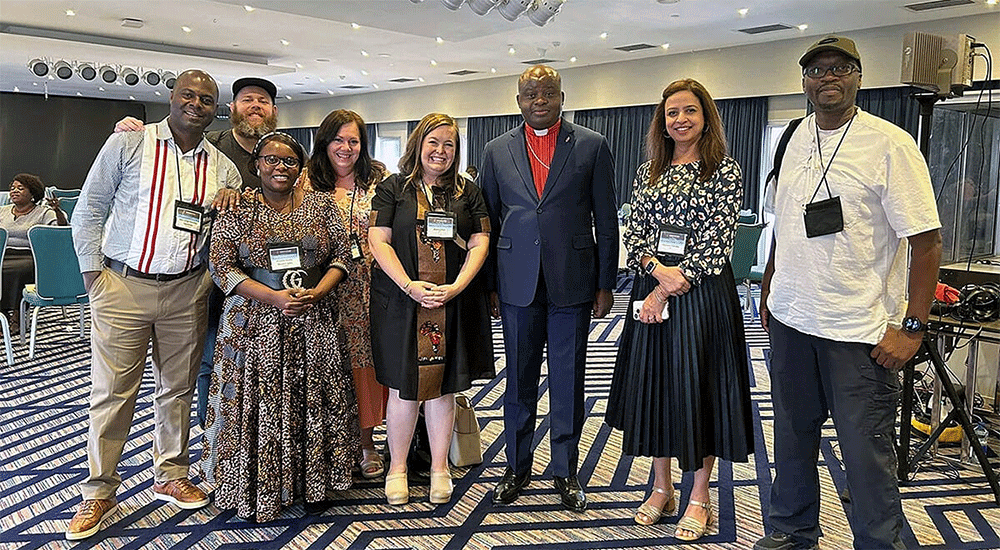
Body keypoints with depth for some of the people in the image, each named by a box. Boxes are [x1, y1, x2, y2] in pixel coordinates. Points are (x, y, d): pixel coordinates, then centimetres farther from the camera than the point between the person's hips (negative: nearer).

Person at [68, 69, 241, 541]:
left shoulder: (222, 169, 9)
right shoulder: (127, 144, -1)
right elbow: (88, 210, 1)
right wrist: (93, 273, -3)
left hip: (186, 291, 3)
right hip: (123, 287, -3)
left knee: (178, 390, 12)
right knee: (112, 392, 1)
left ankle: (171, 477, 28)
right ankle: (99, 493, 16)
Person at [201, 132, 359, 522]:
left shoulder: (320, 204, 6)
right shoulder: (237, 208, 0)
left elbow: (341, 256, 6)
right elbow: (221, 265, -5)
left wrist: (316, 293, -12)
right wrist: (274, 298, -15)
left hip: (314, 323, 2)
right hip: (256, 324, -2)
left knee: (313, 402, 7)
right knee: (258, 405, 1)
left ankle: (312, 483, 22)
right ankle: (257, 490, 17)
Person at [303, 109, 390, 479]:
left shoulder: (379, 180, 8)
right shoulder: (307, 182, 5)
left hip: (370, 289, 1)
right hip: (327, 290, -1)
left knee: (366, 358, 6)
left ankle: (365, 442, 21)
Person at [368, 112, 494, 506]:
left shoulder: (468, 192, 11)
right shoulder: (393, 188, 5)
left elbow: (479, 243, 4)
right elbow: (378, 241, -3)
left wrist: (457, 286, -12)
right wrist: (409, 286, -15)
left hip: (454, 304, 2)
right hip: (401, 301, -1)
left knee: (442, 385, 7)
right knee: (403, 386, 2)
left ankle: (440, 468, 20)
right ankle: (397, 467, 19)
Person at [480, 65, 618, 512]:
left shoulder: (592, 146, 2)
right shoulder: (497, 152, 7)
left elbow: (606, 221, 2)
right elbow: (487, 223, 9)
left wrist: (605, 285, -1)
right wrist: (488, 285, 5)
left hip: (572, 285, -1)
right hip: (517, 285, 2)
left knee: (568, 382, 7)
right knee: (519, 380, 11)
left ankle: (565, 471, 23)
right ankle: (517, 467, 27)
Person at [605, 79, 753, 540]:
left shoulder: (725, 170, -3)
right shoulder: (649, 171, 11)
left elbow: (716, 241, -11)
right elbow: (633, 234, 6)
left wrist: (668, 290, -15)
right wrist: (657, 268, -14)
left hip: (702, 293, -4)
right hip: (650, 288, 5)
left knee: (699, 387, 2)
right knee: (653, 385, 10)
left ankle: (699, 497, 19)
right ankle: (661, 488, 26)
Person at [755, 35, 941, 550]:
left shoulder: (890, 144, -10)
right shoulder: (798, 137, 9)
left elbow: (926, 241, -12)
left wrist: (912, 327, -16)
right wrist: (768, 292, 19)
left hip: (861, 332, -6)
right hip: (790, 320, 6)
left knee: (866, 451, 2)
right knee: (792, 436, 17)